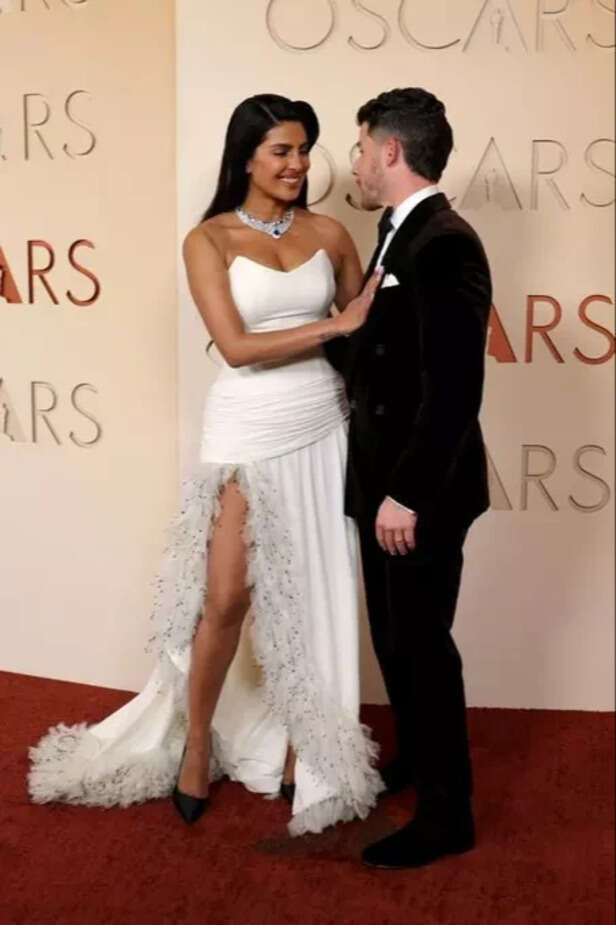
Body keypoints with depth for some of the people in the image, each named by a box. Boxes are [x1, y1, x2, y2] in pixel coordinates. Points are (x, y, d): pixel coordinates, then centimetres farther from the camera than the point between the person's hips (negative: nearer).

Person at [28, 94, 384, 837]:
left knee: (312, 600, 9)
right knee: (225, 599, 0)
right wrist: (335, 325, -15)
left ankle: (300, 748, 26)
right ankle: (195, 744, 24)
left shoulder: (328, 234, 5)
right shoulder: (209, 240, -4)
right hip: (247, 436, -3)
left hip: (322, 433, 3)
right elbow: (237, 347, -13)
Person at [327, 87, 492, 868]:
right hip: (386, 480, 9)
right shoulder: (400, 235, 10)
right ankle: (414, 760, 41)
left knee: (421, 643, 3)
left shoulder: (445, 244, -21)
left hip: (420, 492, -9)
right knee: (394, 637, 21)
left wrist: (408, 494, -23)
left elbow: (453, 385, -25)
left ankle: (447, 812, 20)